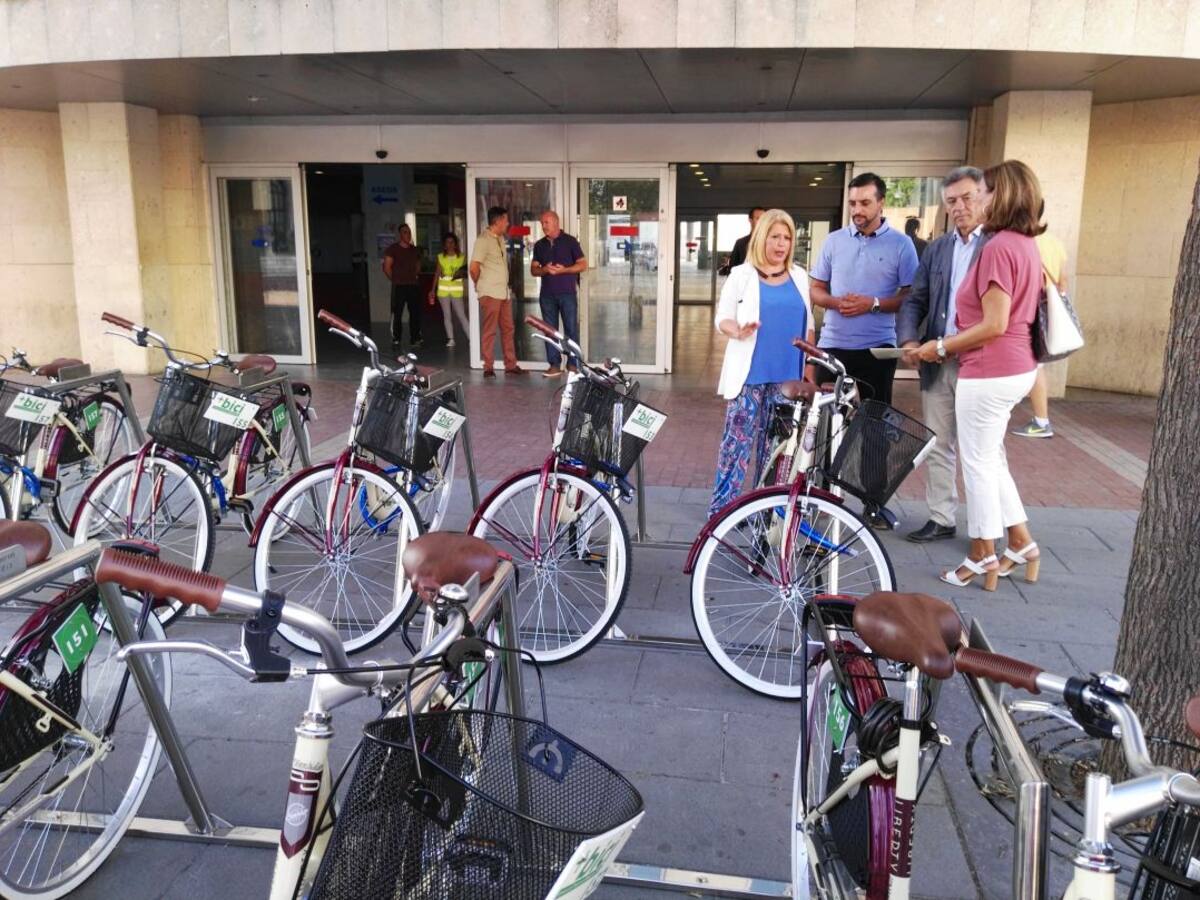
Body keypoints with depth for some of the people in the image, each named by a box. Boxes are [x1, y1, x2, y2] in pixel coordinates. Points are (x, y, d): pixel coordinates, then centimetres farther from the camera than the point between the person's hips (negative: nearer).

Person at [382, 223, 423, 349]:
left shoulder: (415, 250, 13)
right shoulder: (392, 249, -3)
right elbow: (386, 267, -5)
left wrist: (416, 276, 11)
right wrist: (395, 280, 0)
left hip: (414, 285, 5)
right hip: (399, 287, -5)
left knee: (415, 313, 5)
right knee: (397, 314, -3)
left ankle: (415, 339, 13)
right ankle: (396, 340, 4)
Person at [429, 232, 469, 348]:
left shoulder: (462, 257, 2)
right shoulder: (440, 257, 5)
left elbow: (465, 271, 9)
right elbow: (437, 274, 7)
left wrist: (461, 273, -15)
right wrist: (433, 290, 4)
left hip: (456, 290, -2)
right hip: (443, 289, 2)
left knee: (461, 315, -7)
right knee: (446, 315, 5)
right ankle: (451, 339, 10)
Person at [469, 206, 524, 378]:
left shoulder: (500, 238, 14)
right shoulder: (483, 240, -12)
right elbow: (474, 268, -14)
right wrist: (480, 285, 0)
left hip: (504, 292, 8)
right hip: (490, 293, -8)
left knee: (507, 329, 10)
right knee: (489, 331, -2)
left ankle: (511, 365, 17)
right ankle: (488, 367, 5)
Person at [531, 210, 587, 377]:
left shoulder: (570, 241, 0)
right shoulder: (539, 245, 12)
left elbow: (583, 265, -1)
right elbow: (533, 269, 13)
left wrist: (563, 270, -15)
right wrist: (544, 270, -9)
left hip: (568, 293, -4)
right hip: (547, 294, 4)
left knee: (571, 329, -3)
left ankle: (573, 365, 3)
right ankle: (554, 365, 9)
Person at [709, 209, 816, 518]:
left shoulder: (799, 277, 12)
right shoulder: (742, 275, 1)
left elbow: (807, 326, 16)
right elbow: (723, 318, -1)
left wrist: (810, 367, 10)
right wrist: (737, 331, -23)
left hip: (787, 375, 4)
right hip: (750, 373, -4)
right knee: (737, 440, -6)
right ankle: (721, 508, 1)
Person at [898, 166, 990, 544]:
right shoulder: (936, 249, 14)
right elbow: (915, 301, 12)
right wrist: (909, 340, -6)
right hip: (936, 362, 5)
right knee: (938, 446, 11)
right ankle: (941, 519, 22)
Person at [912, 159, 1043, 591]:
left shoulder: (998, 247, -19)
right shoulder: (1026, 244, 11)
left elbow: (994, 325, -22)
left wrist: (941, 347, -11)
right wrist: (954, 344, 18)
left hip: (990, 370, -10)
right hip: (1016, 366, 10)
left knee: (979, 463, 3)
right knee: (990, 458, 21)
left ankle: (983, 560, 14)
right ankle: (1021, 543, 27)